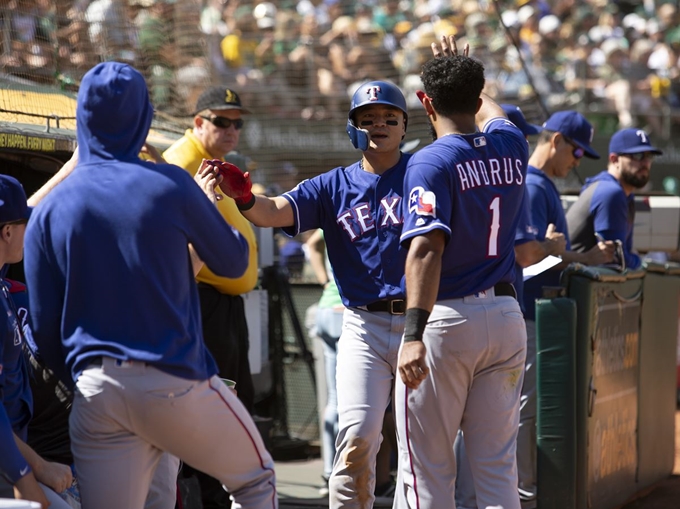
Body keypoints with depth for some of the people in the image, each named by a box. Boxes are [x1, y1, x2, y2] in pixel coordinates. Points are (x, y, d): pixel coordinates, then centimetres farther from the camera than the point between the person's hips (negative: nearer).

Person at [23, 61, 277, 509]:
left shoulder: (47, 211, 4)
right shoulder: (170, 185, -4)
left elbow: (45, 328, 6)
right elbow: (234, 262, 9)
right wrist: (208, 204, 26)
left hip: (95, 391, 3)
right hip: (175, 381, -3)